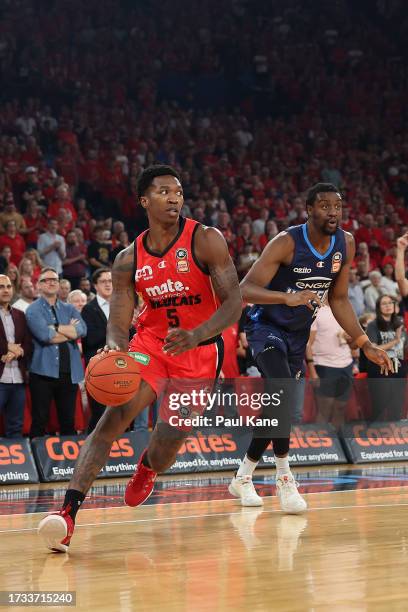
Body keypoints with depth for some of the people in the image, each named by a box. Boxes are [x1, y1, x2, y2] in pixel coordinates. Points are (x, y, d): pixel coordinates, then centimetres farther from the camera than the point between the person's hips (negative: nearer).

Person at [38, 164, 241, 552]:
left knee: (163, 455, -1)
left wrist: (195, 335, -35)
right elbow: (118, 323, -7)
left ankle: (146, 467, 40)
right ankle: (68, 512, -28)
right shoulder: (129, 260, -3)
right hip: (151, 342, 2)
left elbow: (234, 303, -17)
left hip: (200, 351, -1)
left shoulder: (205, 241, -13)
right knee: (115, 415, -24)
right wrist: (113, 349, -32)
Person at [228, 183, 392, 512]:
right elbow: (245, 290, -30)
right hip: (266, 326, -7)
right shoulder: (287, 242, -24)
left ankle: (243, 477, 30)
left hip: (299, 334, 7)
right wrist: (288, 297, -47)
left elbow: (339, 299, 6)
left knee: (277, 407, 12)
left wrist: (366, 344, 0)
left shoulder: (346, 244, -5)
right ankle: (284, 477, -22)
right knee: (283, 392, -29)